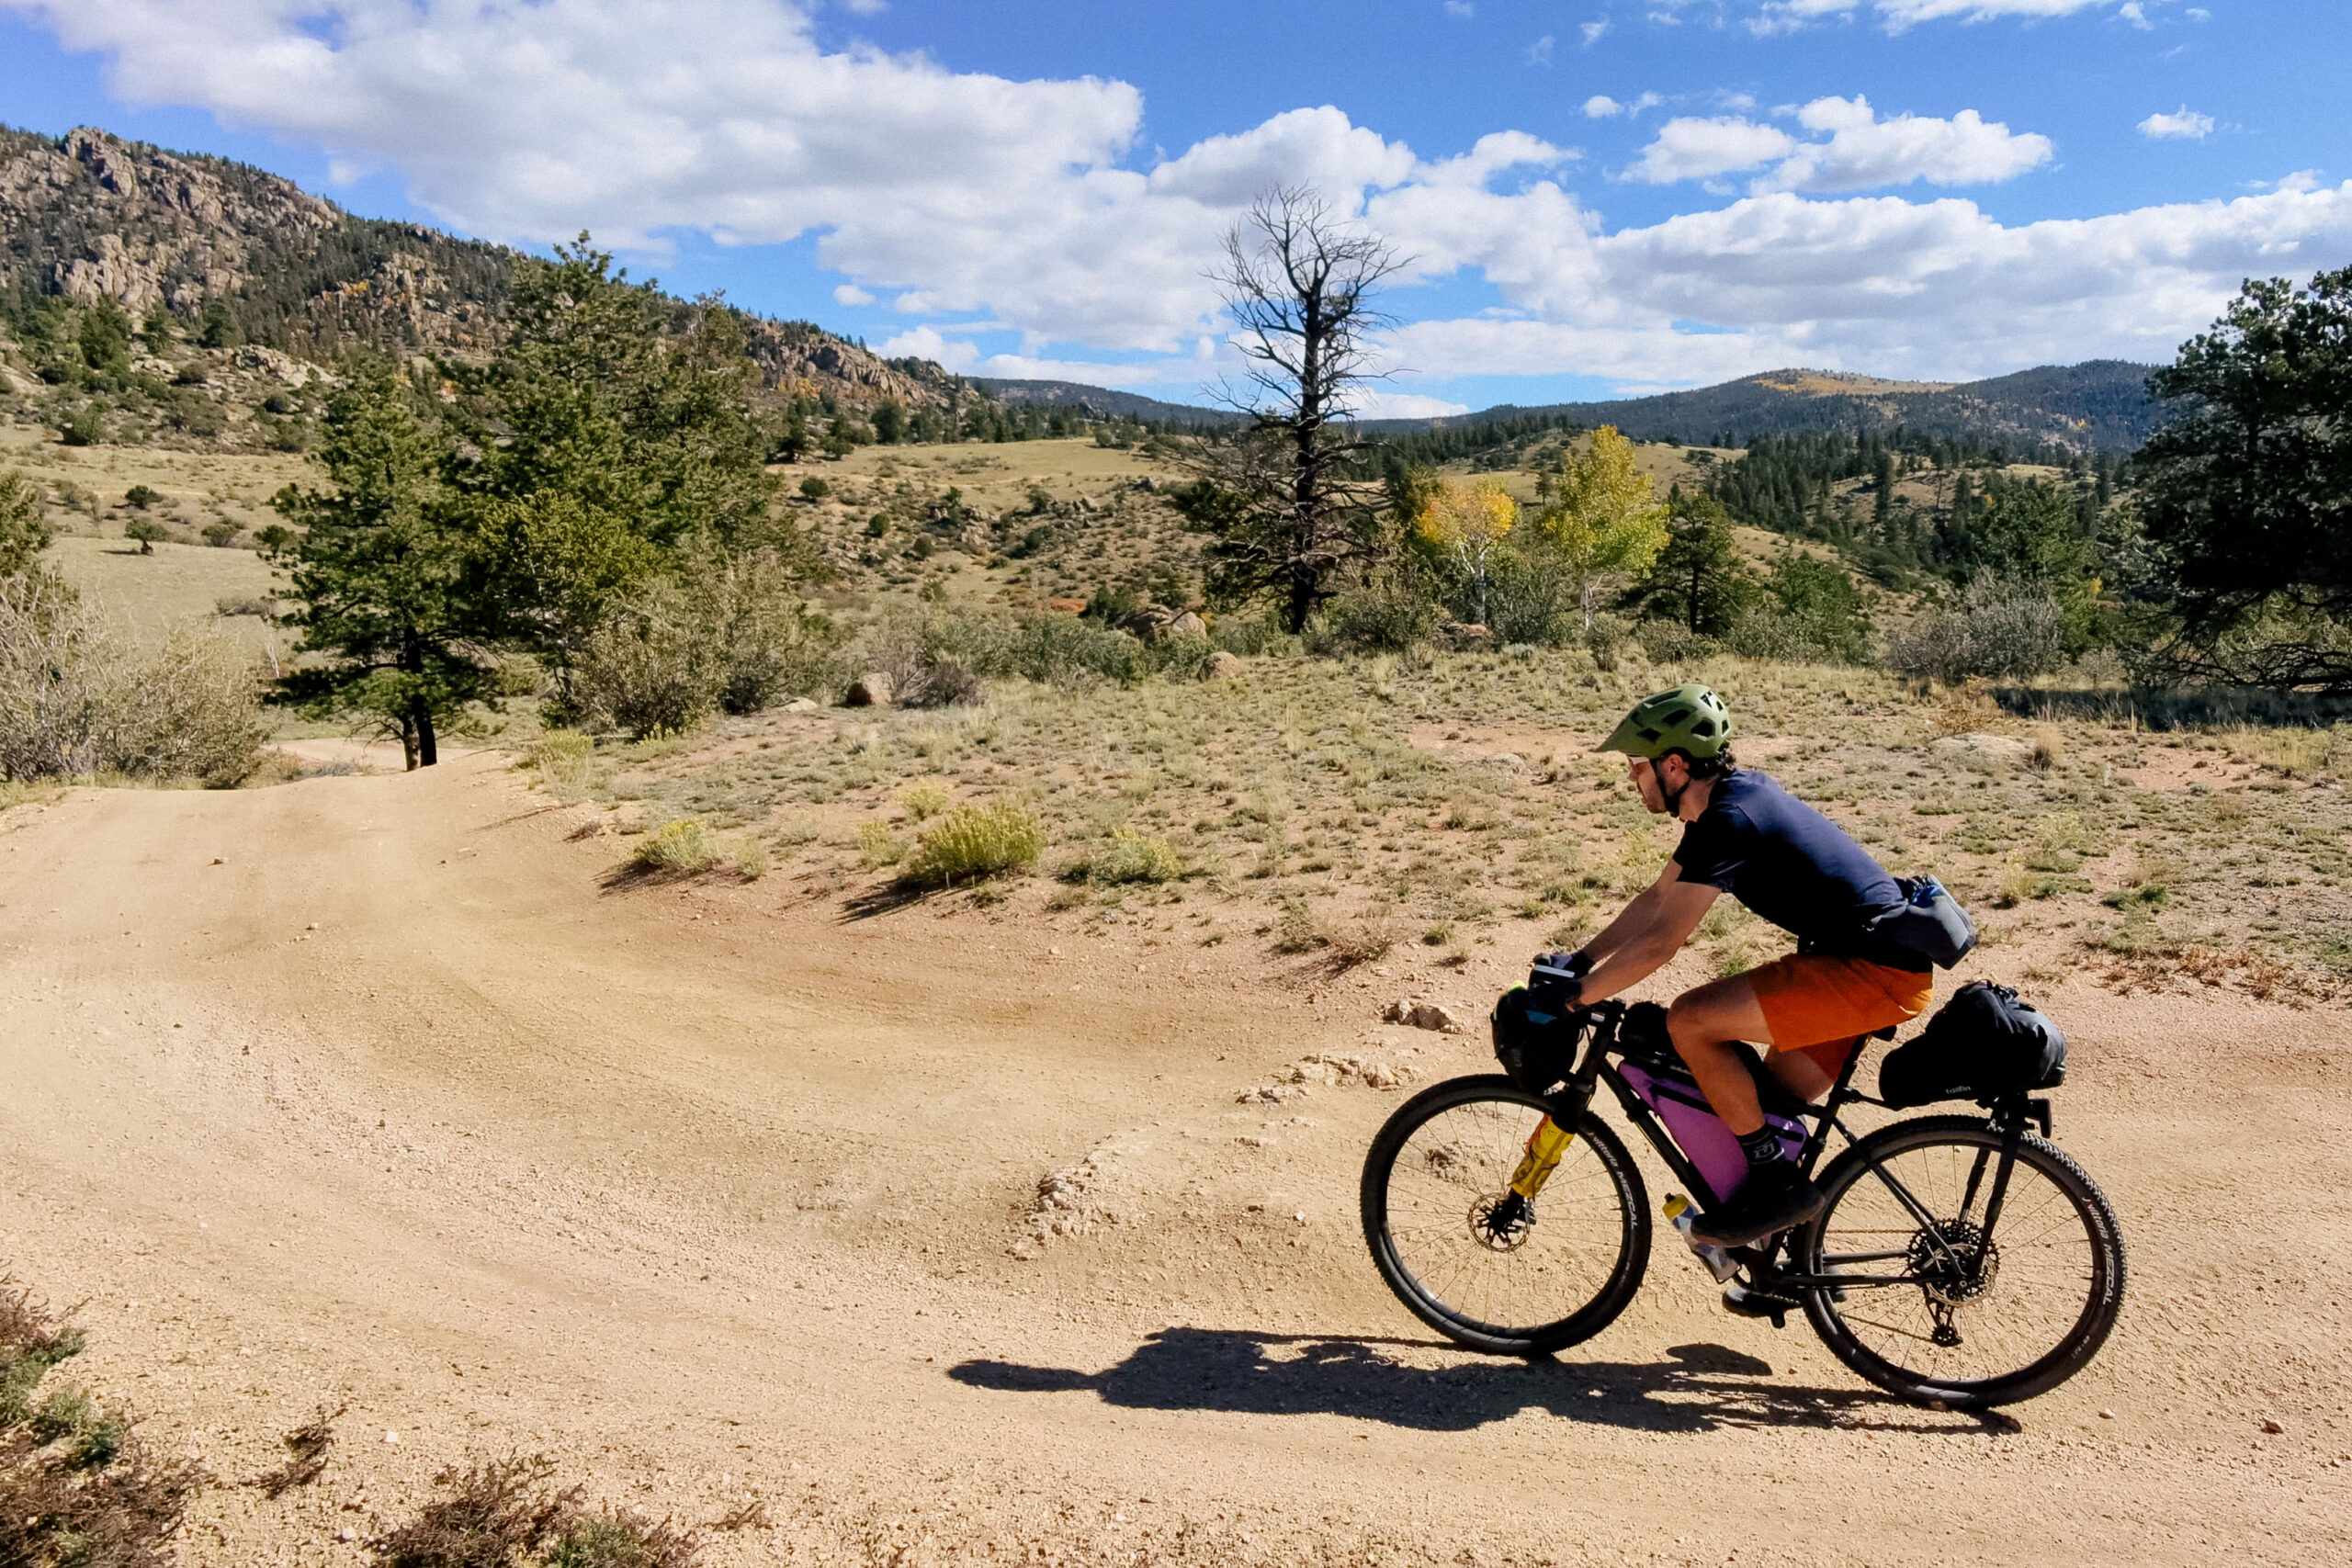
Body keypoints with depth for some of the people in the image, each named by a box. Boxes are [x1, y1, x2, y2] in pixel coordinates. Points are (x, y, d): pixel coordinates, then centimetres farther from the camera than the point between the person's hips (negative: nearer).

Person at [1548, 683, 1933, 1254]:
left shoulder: (1730, 819, -21)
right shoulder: (1732, 795, 10)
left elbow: (1659, 943, -23)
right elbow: (1658, 897, 19)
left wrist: (1569, 997, -15)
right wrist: (1577, 960, 16)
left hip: (1873, 972, -10)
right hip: (1862, 956, 10)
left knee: (1690, 1020, -16)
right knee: (1767, 1108, 15)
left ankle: (1777, 1182, -3)